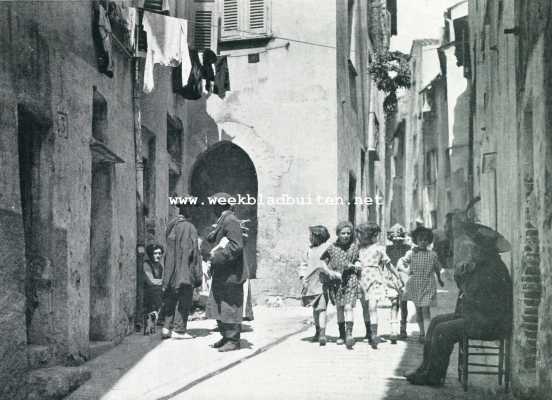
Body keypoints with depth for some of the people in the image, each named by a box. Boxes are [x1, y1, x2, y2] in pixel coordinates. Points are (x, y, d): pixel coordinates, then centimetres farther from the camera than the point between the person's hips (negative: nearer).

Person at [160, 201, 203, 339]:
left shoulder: (171, 226, 8)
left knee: (170, 299, 13)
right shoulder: (189, 227, -14)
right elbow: (193, 252, -14)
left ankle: (167, 328, 12)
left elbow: (169, 250, 13)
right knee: (184, 300, 2)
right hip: (185, 271, -7)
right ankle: (180, 330, 5)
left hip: (171, 270, 7)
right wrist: (197, 275, -10)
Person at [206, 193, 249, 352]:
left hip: (231, 274, -10)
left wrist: (218, 257, -20)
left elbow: (236, 246, -22)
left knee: (231, 307, -3)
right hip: (221, 274, 10)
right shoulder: (222, 220, 16)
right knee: (219, 307, 15)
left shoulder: (230, 221, -15)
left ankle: (233, 341, 4)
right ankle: (226, 337, 24)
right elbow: (211, 239, 18)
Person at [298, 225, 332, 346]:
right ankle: (317, 331, 27)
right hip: (311, 282, 6)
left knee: (321, 308, -14)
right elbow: (304, 264, 19)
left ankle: (322, 334, -17)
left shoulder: (326, 248, -5)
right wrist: (302, 276, 6)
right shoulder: (310, 249, 14)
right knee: (315, 309, 14)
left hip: (322, 282, -6)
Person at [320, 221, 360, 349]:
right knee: (339, 308, 10)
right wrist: (329, 271, -9)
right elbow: (321, 261, 7)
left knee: (348, 307, -15)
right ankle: (341, 335, 22)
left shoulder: (354, 247, 3)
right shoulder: (332, 247, 3)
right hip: (336, 280, 2)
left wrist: (354, 266, -11)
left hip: (350, 280, -2)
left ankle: (349, 334, -23)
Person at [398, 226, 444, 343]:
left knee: (425, 309, -11)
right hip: (415, 286, 1)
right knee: (418, 310, 11)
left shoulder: (432, 255, -1)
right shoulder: (411, 253, -4)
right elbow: (401, 262, -7)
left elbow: (437, 268, 14)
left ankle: (427, 334, -14)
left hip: (428, 286, -1)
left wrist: (439, 279, 27)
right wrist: (406, 269, -27)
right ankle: (421, 332, 26)